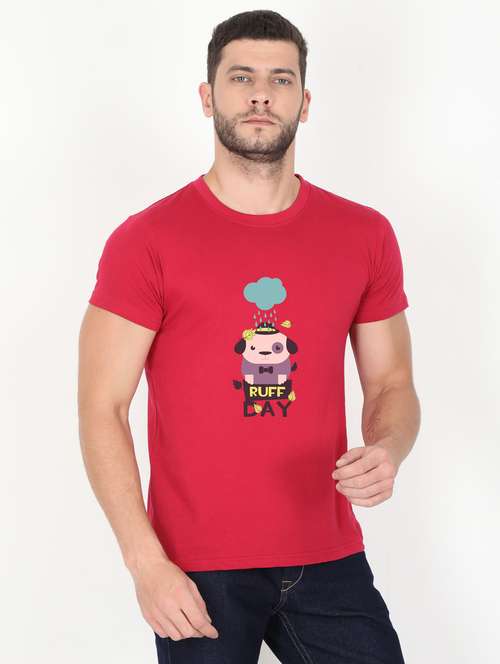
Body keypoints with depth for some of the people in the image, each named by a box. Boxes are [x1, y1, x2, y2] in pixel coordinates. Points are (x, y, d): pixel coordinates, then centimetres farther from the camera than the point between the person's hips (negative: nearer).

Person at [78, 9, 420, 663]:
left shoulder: (366, 236, 4)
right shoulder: (146, 242, -6)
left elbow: (392, 383, 11)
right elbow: (102, 407, -7)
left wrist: (387, 451, -12)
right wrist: (146, 562, -13)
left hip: (330, 560, 3)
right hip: (197, 573, -3)